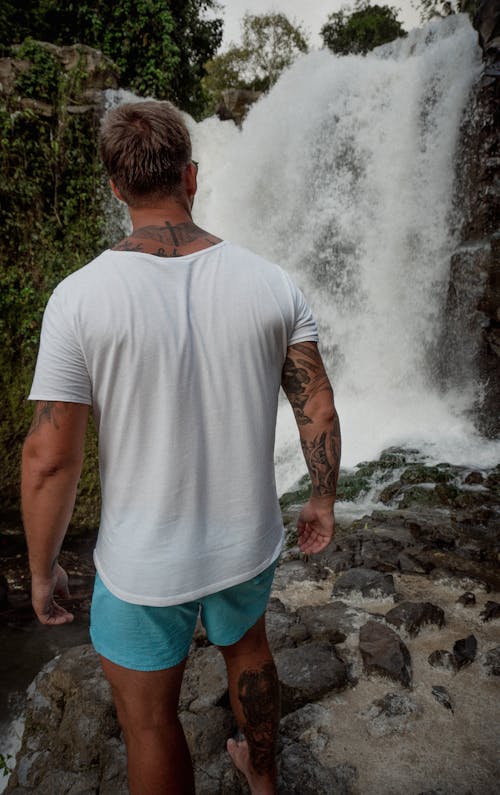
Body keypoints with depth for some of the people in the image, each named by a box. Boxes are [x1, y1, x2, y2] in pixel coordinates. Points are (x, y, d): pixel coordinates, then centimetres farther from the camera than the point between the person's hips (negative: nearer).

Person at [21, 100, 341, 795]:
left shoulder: (81, 297, -19)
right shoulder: (273, 284, -11)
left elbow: (48, 457, -17)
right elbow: (318, 410, -7)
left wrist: (42, 570, -1)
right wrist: (322, 502, 10)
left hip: (145, 565, -3)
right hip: (249, 542, 4)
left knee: (147, 717, 23)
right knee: (246, 647, 34)